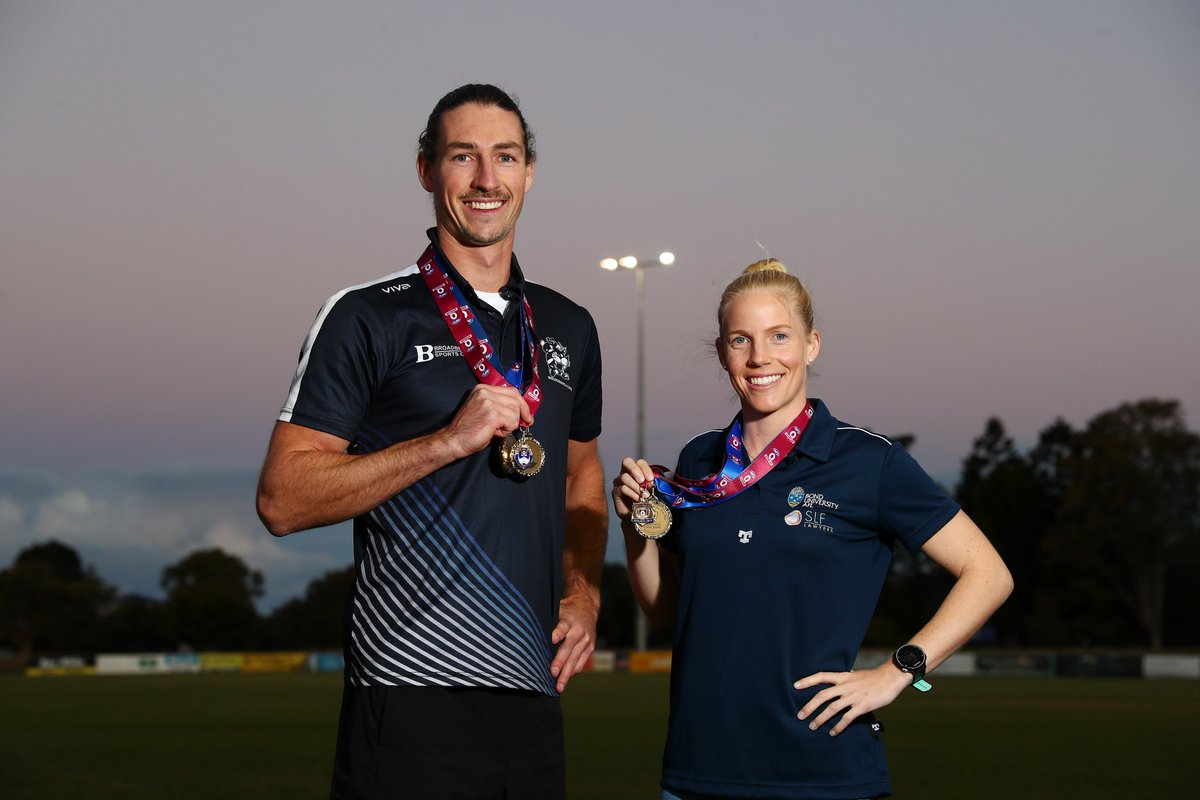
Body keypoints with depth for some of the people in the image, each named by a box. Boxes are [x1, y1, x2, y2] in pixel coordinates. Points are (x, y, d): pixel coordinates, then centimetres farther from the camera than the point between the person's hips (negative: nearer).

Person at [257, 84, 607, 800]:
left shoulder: (570, 329, 14)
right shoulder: (369, 319, -3)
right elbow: (283, 499, -9)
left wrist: (584, 598, 11)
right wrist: (449, 440, -16)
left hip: (534, 689, 5)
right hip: (413, 692, -5)